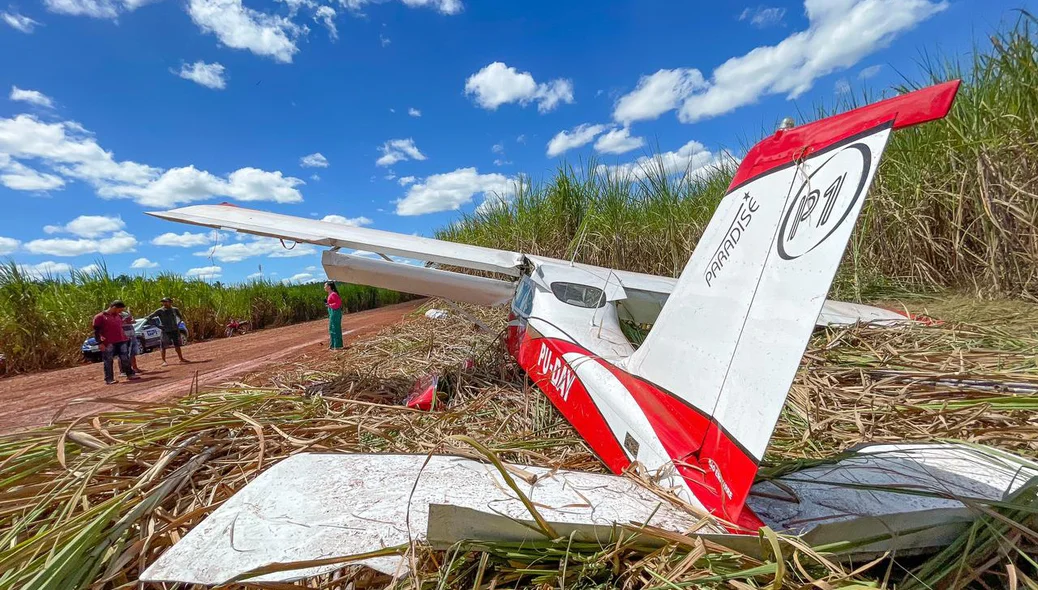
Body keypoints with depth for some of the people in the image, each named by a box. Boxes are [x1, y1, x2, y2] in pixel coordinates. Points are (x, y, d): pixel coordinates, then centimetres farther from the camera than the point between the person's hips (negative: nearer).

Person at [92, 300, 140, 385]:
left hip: (122, 341, 5)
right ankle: (109, 379, 5)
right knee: (108, 361, 1)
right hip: (108, 343, -5)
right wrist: (100, 343, -12)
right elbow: (96, 331, -6)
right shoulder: (100, 317, -3)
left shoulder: (119, 316, 16)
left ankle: (130, 374, 15)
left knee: (125, 359, 9)